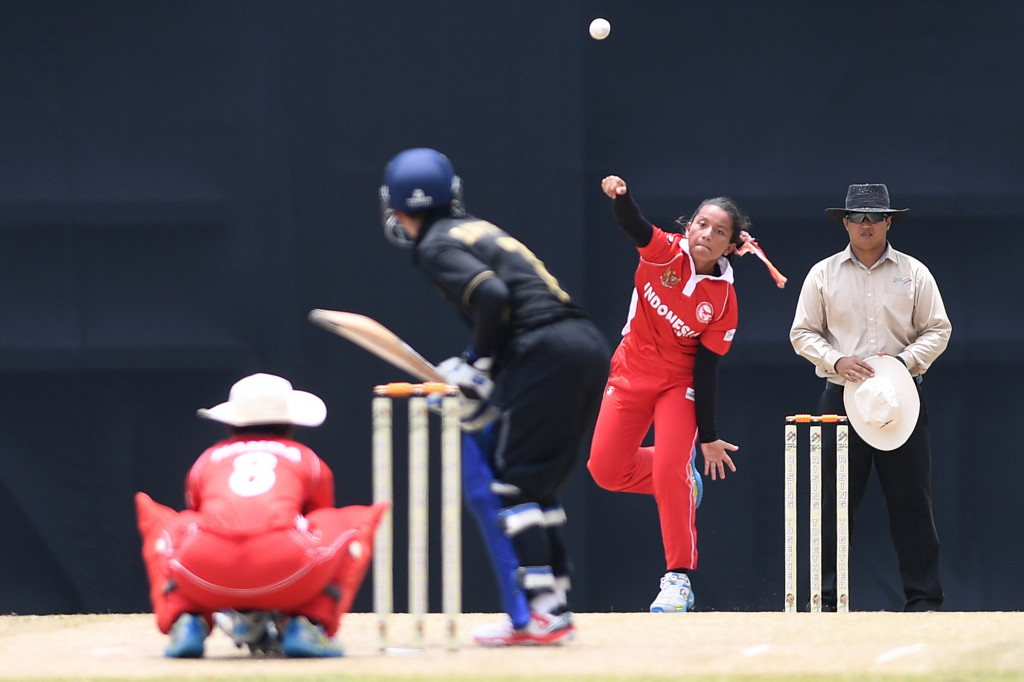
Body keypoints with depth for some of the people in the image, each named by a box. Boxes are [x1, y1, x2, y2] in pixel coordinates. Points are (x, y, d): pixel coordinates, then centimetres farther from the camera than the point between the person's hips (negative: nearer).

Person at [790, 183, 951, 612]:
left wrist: (904, 360, -11)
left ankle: (923, 599, -1)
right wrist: (837, 360, -11)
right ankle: (826, 600, 2)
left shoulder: (914, 273, 7)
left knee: (911, 500, -3)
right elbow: (802, 333, 7)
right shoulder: (823, 274, 7)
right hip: (841, 397, 0)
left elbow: (938, 331, 7)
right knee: (836, 501, -2)